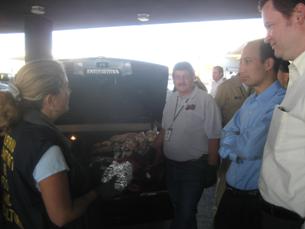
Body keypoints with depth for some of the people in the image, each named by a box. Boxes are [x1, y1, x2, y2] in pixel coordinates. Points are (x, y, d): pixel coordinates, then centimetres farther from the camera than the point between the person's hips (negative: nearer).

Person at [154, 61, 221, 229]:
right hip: (171, 164, 7)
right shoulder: (171, 99, 5)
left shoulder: (205, 101, -16)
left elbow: (213, 137, -16)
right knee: (177, 207, 23)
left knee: (186, 211, 5)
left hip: (194, 167, -6)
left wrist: (211, 168, -15)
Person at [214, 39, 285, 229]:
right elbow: (226, 134, 7)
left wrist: (231, 140, -6)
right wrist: (238, 145, -14)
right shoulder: (250, 101, 8)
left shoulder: (282, 103, -22)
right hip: (232, 190, 8)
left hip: (258, 198, -7)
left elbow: (250, 148, -26)